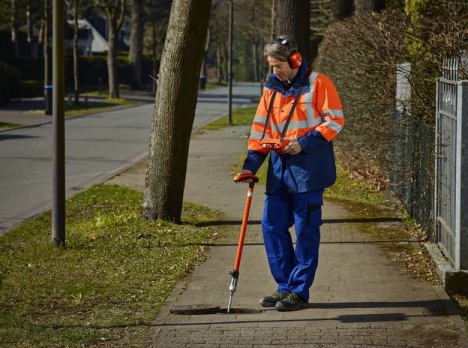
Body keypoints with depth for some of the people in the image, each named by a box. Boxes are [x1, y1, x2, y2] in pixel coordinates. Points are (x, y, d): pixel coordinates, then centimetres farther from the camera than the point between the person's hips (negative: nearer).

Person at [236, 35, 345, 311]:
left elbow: (335, 120, -9)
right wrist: (251, 164, 5)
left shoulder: (318, 83, -6)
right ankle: (285, 286, 16)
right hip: (279, 167, 7)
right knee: (272, 226, 5)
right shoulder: (272, 88, 13)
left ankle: (299, 292, 4)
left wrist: (304, 143, -17)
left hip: (309, 167, -7)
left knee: (306, 230, -2)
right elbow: (261, 128, 15)